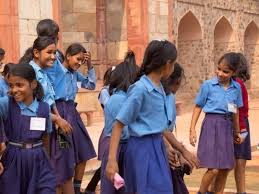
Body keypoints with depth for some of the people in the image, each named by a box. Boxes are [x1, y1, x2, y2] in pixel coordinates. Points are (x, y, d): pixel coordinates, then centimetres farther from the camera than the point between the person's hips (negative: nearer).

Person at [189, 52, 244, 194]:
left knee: (225, 169, 8)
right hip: (211, 125, -4)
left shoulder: (236, 88, 5)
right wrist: (192, 129, -5)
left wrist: (237, 132, 22)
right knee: (214, 169, -11)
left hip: (226, 127, 5)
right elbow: (198, 107, 0)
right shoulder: (208, 85, -6)